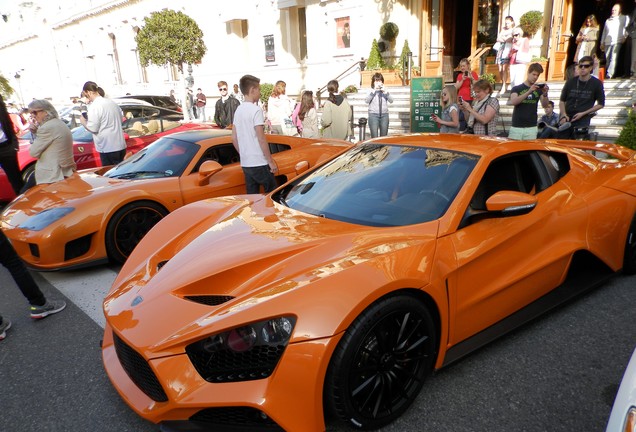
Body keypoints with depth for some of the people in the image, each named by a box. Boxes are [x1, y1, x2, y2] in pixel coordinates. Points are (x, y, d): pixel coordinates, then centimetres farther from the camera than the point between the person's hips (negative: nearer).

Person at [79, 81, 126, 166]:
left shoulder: (94, 106, -12)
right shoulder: (112, 102, 12)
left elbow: (93, 128, -14)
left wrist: (83, 122, 4)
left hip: (108, 148, -8)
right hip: (120, 145, 8)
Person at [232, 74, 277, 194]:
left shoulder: (238, 110, 11)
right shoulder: (256, 110, -13)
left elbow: (234, 139, 14)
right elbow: (261, 139, -17)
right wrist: (271, 161, -11)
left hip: (245, 163, 8)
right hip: (259, 163, -8)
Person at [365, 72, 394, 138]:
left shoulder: (385, 90, 11)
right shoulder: (371, 91, 4)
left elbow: (391, 100, -1)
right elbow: (366, 101, -12)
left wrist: (385, 92, -13)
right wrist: (374, 90, -16)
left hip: (384, 115, 3)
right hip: (373, 115, -3)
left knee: (384, 136, 5)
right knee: (374, 137, -8)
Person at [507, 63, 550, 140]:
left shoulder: (539, 89, 10)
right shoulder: (516, 89, 3)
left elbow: (544, 105, 0)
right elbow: (513, 102, -15)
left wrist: (545, 93, -19)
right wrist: (529, 91, -24)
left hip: (532, 128, 2)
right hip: (516, 127, -2)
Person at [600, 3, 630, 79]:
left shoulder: (624, 18, 12)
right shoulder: (608, 20, 25)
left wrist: (625, 36, -8)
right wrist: (602, 43, 20)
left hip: (617, 41, -4)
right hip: (608, 42, 4)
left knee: (613, 58, -16)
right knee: (607, 59, 0)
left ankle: (610, 74, -25)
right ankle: (606, 74, 0)